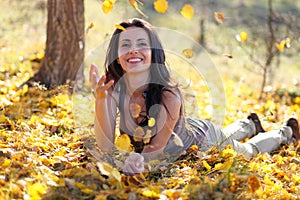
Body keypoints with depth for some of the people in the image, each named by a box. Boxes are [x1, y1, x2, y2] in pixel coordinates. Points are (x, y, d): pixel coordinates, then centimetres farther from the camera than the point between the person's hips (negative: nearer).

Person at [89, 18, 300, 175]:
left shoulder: (169, 95, -42)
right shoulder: (114, 89, -32)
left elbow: (156, 147, -36)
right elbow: (106, 146, -37)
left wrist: (139, 160, -59)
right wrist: (100, 98, -51)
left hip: (202, 140, -4)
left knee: (249, 151, 28)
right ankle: (250, 125, 68)